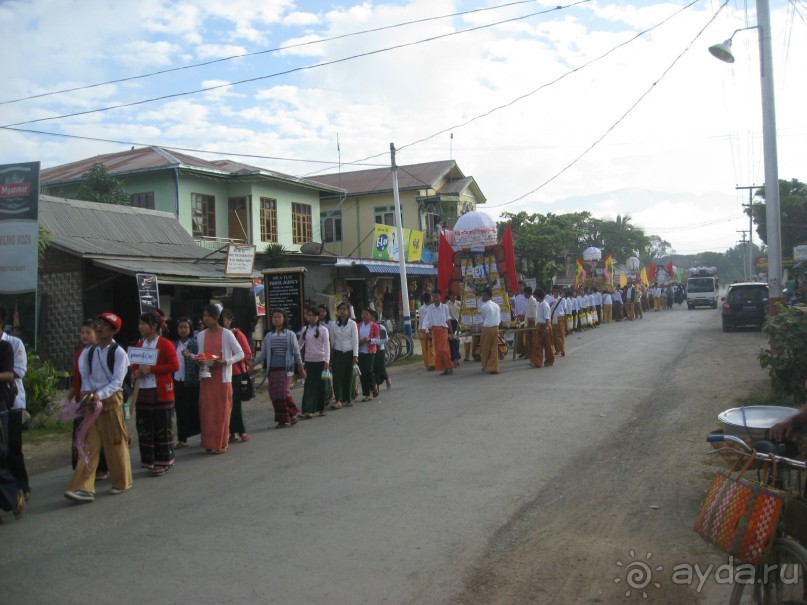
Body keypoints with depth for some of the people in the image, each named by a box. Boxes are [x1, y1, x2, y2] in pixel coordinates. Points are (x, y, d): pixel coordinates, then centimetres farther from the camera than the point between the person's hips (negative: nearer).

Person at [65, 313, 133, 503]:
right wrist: (87, 392, -10)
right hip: (92, 401, 5)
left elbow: (117, 382, -14)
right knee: (89, 443, 0)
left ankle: (122, 482, 19)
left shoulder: (119, 352, -9)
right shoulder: (89, 352, 8)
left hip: (111, 400, -5)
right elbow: (85, 377, 9)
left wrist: (99, 395, -24)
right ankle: (84, 487, -2)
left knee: (115, 442, 4)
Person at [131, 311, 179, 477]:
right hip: (143, 391, 6)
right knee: (145, 427, 9)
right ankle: (150, 460, 20)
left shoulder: (165, 344, -9)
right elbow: (134, 364, 21)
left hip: (161, 392, -6)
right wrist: (136, 371, -3)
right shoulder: (139, 344, 12)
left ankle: (163, 462, 11)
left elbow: (174, 365, -14)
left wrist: (151, 369, -19)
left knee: (163, 428, 1)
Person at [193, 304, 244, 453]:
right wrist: (190, 356, -4)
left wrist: (225, 361, -18)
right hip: (206, 376, 4)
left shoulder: (227, 334, -4)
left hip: (222, 377, -4)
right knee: (206, 409, 3)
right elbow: (200, 356, 16)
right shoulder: (201, 335, 10)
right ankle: (210, 443, 13)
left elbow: (240, 354, -4)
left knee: (222, 410, 0)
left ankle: (221, 444, 8)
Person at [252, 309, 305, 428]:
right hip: (272, 369, 3)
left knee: (284, 393, -12)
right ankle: (282, 419, 12)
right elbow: (263, 353, 9)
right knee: (275, 395, 1)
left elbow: (296, 352, 3)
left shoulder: (290, 335, 2)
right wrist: (253, 364, 0)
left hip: (285, 369, -3)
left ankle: (292, 414, 9)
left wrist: (302, 369, 3)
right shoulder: (268, 336, 9)